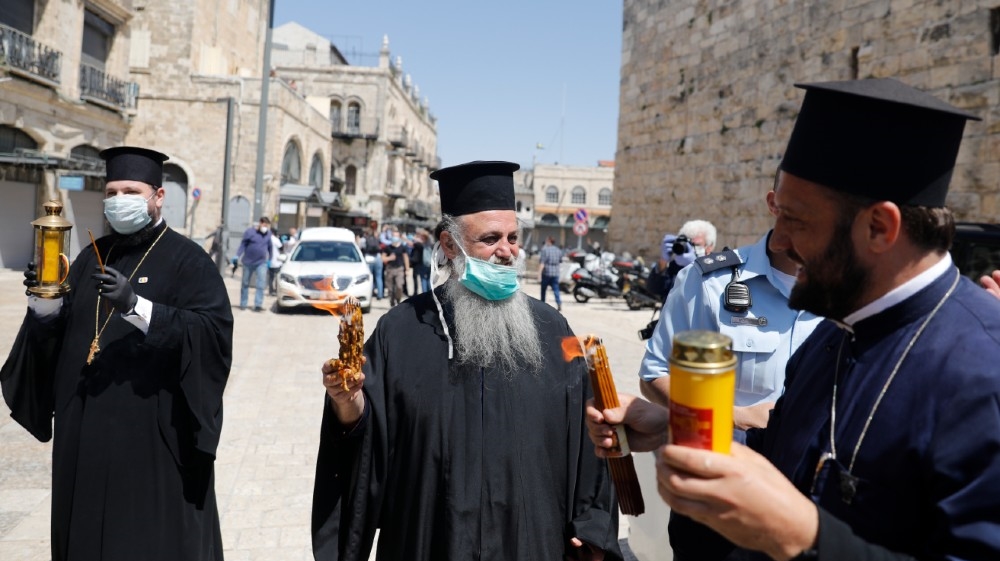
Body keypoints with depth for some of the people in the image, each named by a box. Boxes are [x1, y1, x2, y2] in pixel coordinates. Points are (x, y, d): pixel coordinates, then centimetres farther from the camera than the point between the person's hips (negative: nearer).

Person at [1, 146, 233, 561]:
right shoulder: (93, 256, 13)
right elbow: (55, 331, 13)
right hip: (87, 430, 6)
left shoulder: (187, 259, -6)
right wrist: (46, 301, -9)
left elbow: (214, 331, -20)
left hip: (153, 433, -6)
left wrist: (135, 305, -28)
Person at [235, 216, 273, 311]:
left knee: (261, 284, -13)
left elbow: (270, 247, 14)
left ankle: (258, 305, -15)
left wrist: (269, 260, 16)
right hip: (248, 262, -1)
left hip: (261, 263, 1)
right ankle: (243, 304, 22)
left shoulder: (268, 233, 4)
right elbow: (243, 244, -5)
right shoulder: (250, 232, -6)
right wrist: (237, 256, -13)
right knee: (245, 284, 10)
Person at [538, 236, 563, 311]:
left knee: (543, 289, 11)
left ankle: (542, 304, 19)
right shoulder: (558, 250, 9)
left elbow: (542, 262, -16)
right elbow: (560, 260, 20)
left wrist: (539, 272, -20)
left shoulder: (544, 249, -9)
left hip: (546, 272, -4)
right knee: (556, 289, 1)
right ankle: (559, 303, -15)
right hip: (556, 273, 4)